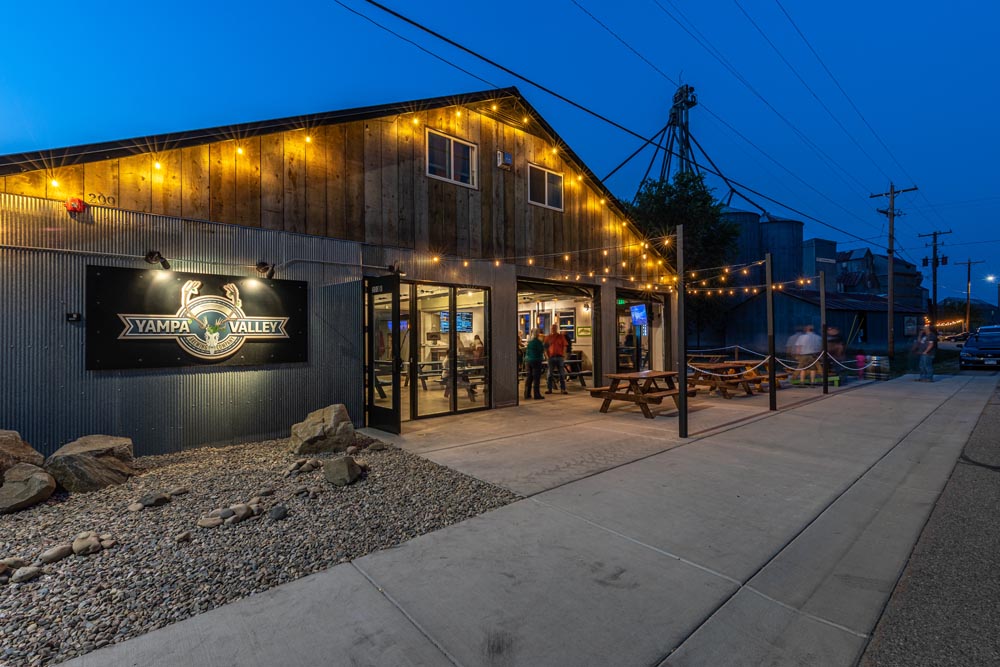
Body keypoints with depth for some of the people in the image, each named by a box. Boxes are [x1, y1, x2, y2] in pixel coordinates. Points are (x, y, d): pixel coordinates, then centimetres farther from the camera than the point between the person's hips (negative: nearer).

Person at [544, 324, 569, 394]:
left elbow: (565, 346, 4)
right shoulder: (548, 337, 6)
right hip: (551, 357, 1)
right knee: (550, 374, 5)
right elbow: (545, 347, 7)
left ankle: (563, 389, 8)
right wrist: (547, 355, -4)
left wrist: (563, 355, -6)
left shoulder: (561, 336, 4)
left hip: (560, 357, -1)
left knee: (561, 374, 2)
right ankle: (549, 389, 11)